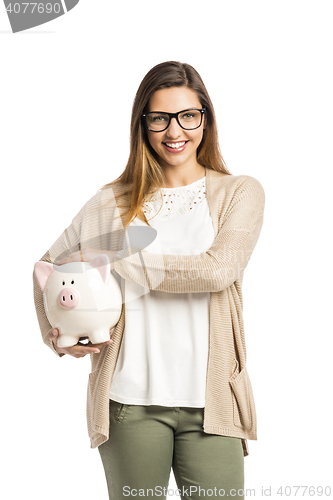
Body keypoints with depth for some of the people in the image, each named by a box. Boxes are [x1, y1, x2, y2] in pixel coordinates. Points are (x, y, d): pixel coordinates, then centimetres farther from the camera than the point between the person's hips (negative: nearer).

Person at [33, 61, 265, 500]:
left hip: (208, 400, -1)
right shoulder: (114, 201, 8)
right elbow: (49, 265, 17)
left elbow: (218, 269, -12)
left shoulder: (240, 192, 5)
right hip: (131, 400, 1)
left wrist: (116, 263, -9)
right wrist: (57, 333, 0)